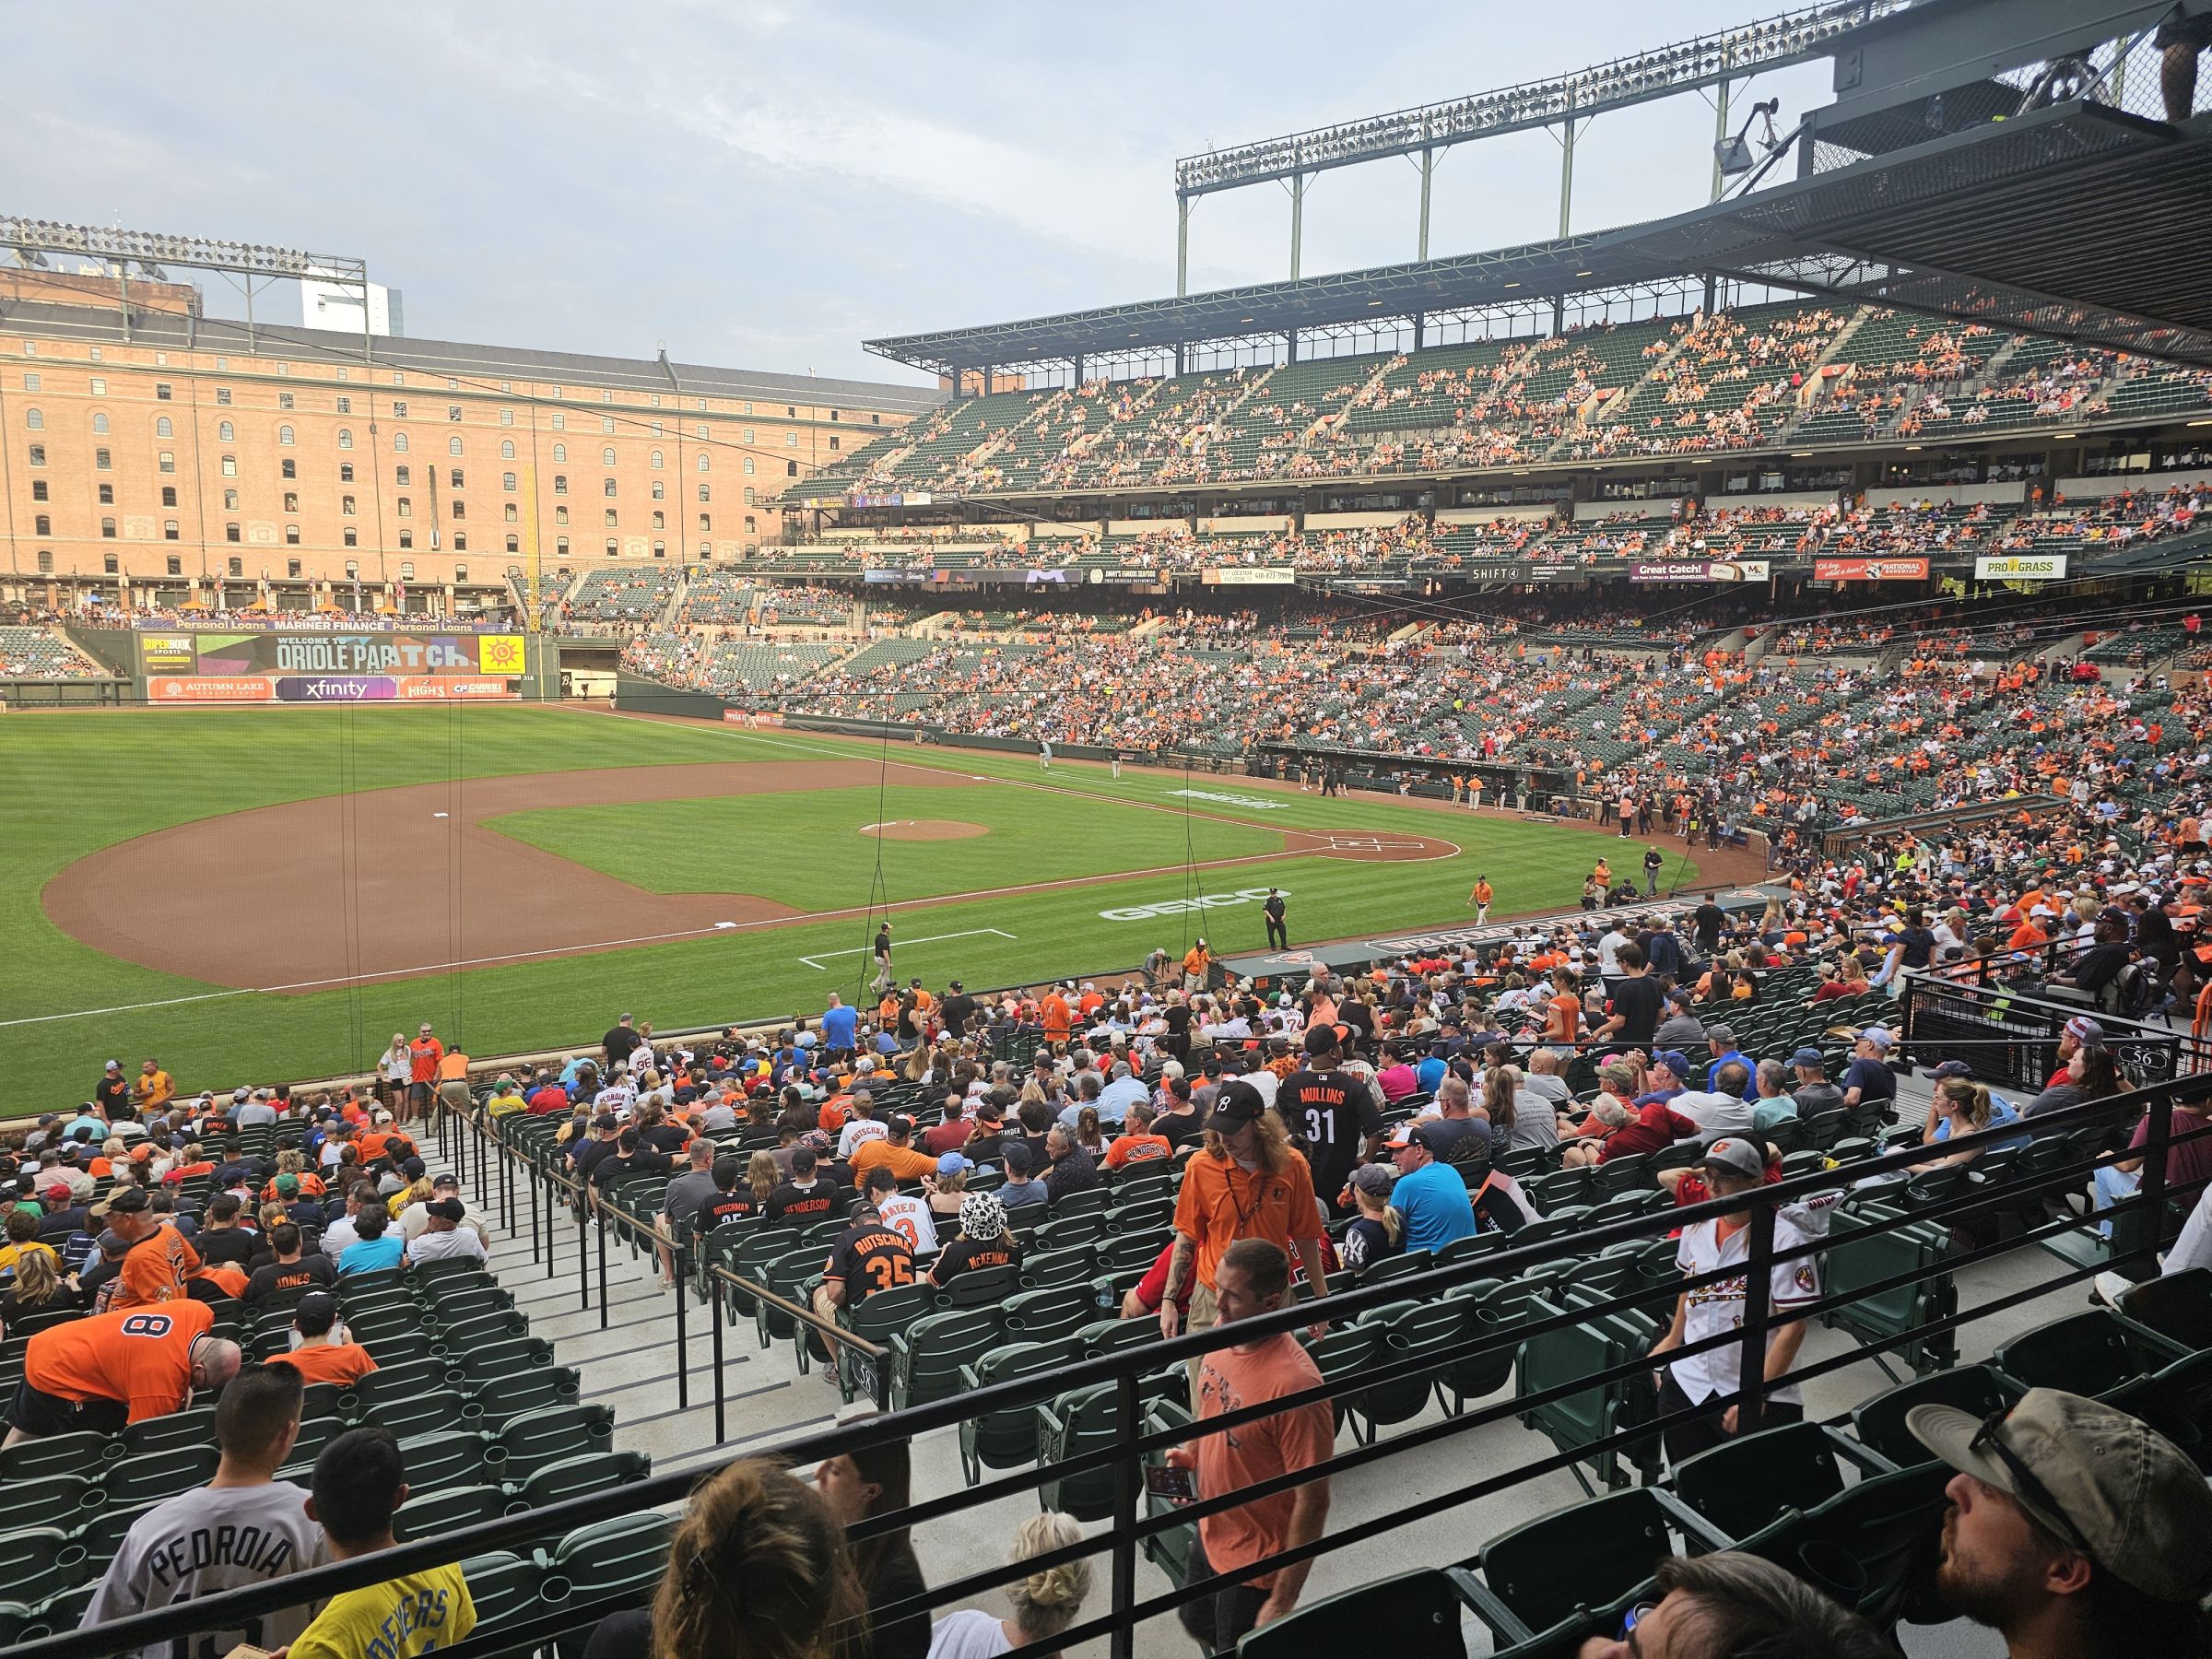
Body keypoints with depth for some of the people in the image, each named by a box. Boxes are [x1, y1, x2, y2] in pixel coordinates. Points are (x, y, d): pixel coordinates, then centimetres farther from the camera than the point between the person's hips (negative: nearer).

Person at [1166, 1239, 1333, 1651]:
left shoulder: (1294, 1383, -33)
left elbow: (1313, 1502, -25)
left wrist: (1283, 1601, -21)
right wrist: (1190, 1454, -5)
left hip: (1257, 1560, -8)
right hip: (1212, 1533, 8)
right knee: (1197, 1622, 28)